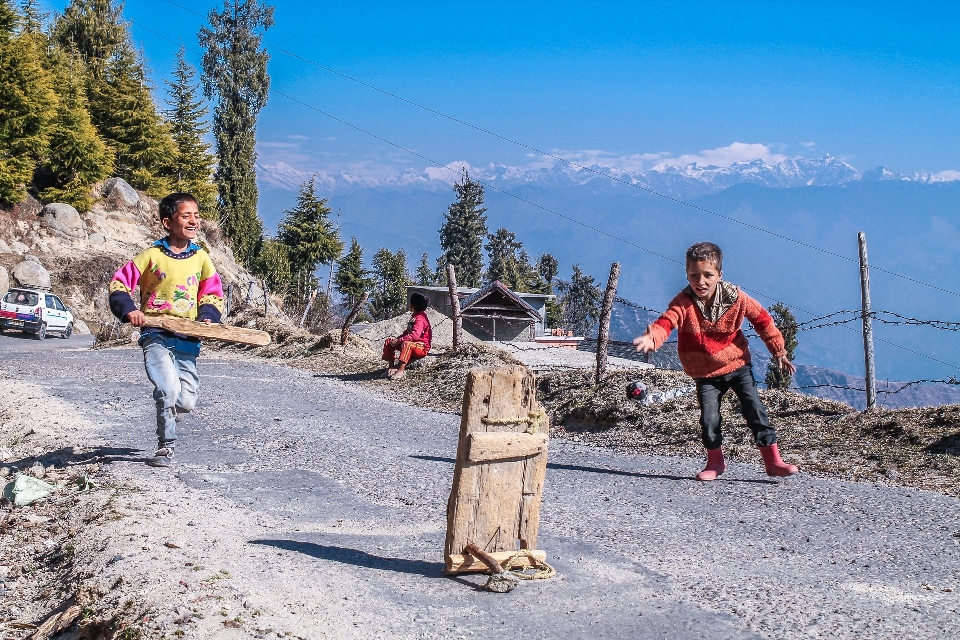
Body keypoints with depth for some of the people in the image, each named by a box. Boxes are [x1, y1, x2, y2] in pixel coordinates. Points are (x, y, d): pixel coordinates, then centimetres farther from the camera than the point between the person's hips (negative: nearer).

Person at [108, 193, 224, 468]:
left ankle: (167, 421, 37)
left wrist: (207, 316, -3)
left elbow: (213, 294, 16)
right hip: (156, 335, -4)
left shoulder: (201, 258, 8)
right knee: (169, 388, -25)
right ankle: (166, 446, -7)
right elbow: (119, 284, 0)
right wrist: (128, 310, -15)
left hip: (187, 339, 4)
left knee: (187, 401, 1)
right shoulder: (152, 255, -3)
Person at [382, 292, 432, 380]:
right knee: (389, 342, 5)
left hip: (422, 347, -11)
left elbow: (415, 335, -36)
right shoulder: (414, 317, 12)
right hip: (412, 344, 11)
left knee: (406, 343, -42)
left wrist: (399, 341, -32)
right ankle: (391, 366, 1)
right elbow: (408, 332, 21)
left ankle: (401, 370, -46)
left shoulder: (420, 319, -21)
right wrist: (397, 338, 3)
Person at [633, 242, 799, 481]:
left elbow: (762, 320, 1)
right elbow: (667, 321, -38)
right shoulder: (684, 303, -19)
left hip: (737, 365, 1)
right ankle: (715, 462, 18)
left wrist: (779, 351, 6)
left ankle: (773, 460, 6)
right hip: (706, 374, 0)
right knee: (709, 419, -5)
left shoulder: (735, 297, -13)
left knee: (755, 410, -2)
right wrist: (652, 338, -61)